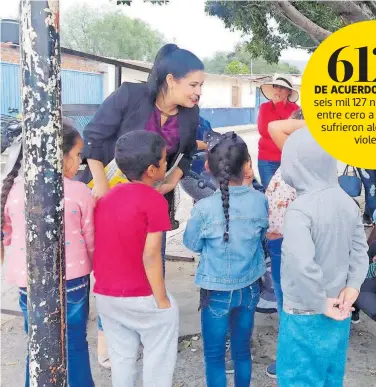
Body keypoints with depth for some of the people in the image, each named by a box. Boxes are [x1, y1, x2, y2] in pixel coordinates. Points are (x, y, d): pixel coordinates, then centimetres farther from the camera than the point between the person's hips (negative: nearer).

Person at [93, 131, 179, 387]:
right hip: (140, 298, -6)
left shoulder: (106, 196, 4)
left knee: (121, 357, 20)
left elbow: (94, 247, 7)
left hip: (104, 295, 6)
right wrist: (162, 301, -11)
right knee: (159, 356, 14)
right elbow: (150, 256, -19)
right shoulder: (154, 200, -16)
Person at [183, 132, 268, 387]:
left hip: (217, 291, -3)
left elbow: (192, 244, -4)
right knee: (242, 350, 20)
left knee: (214, 356, 13)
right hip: (250, 288, 3)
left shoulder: (204, 208, -20)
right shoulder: (260, 200, -12)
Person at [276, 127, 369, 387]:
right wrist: (352, 286, -5)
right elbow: (360, 249, 1)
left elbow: (302, 265, -34)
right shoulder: (348, 202, -2)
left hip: (305, 316, -6)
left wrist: (320, 304, -21)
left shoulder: (300, 210, -25)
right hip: (338, 312, 7)